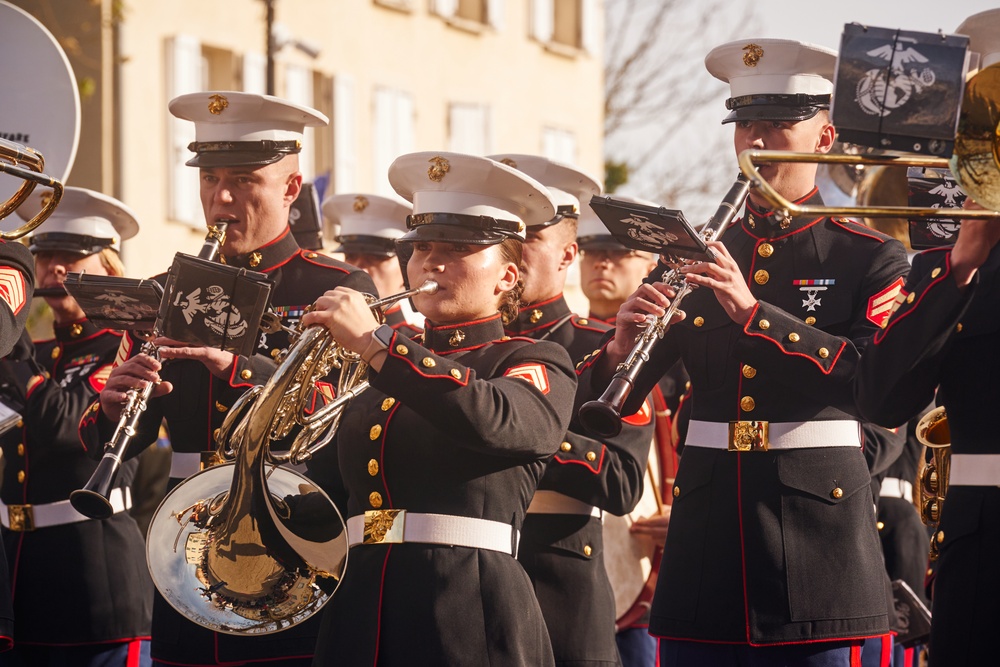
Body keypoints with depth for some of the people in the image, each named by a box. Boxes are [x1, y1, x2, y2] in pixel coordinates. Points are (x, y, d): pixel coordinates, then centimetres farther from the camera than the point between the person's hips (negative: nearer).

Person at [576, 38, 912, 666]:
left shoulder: (870, 257, 1)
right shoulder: (691, 255, 11)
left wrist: (752, 309, -23)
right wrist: (620, 350, -16)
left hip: (817, 516, -3)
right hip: (706, 514, 3)